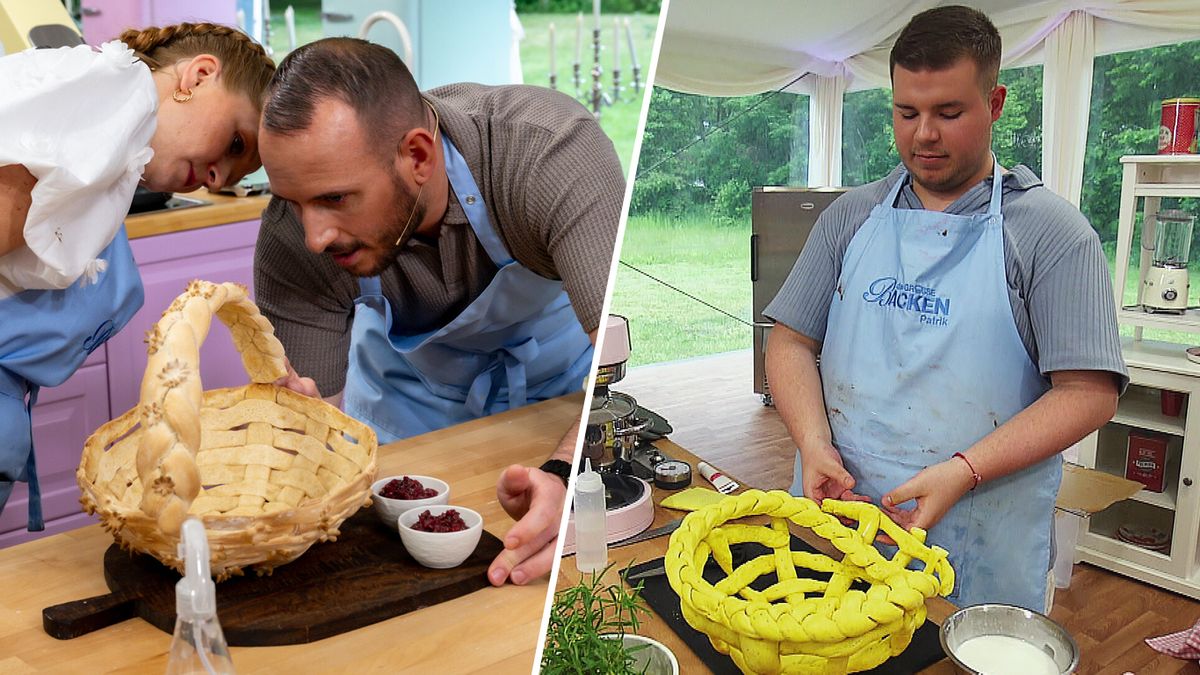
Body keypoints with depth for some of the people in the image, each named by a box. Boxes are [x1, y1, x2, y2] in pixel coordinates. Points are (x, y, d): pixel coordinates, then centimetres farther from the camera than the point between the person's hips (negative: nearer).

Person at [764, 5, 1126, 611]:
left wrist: (963, 470, -21)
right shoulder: (851, 217, 6)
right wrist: (814, 443, -11)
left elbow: (1089, 392, -9)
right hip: (835, 515, 3)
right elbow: (791, 341, 6)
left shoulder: (1050, 231, -4)